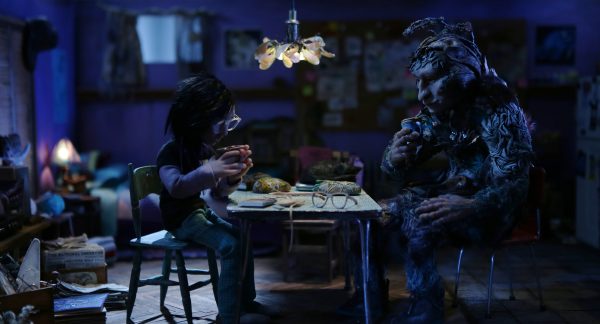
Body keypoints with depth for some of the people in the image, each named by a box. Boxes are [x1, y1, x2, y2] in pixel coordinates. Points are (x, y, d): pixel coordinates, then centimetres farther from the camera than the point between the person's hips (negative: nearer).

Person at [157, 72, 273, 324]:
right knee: (231, 246, -24)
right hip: (181, 218, -9)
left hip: (202, 212, 9)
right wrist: (211, 170, -53)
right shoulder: (171, 151, -19)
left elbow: (218, 193, 9)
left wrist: (234, 176, -12)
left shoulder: (209, 150, 7)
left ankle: (245, 302, 24)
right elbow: (175, 187, -40)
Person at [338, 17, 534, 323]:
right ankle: (371, 296, 13)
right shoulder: (435, 115, -1)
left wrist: (470, 207, -46)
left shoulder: (497, 111, -21)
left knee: (414, 222, -30)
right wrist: (394, 158, -24)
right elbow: (398, 169, 2)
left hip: (489, 208, -7)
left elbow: (514, 184, -27)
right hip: (453, 193, 7)